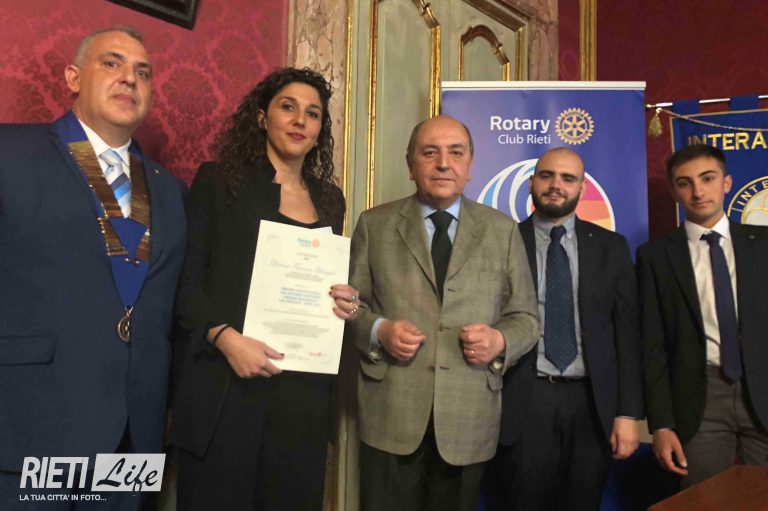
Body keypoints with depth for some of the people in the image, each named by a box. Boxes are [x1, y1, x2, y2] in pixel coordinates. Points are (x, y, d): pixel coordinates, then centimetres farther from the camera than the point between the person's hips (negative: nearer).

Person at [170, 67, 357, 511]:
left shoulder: (330, 199, 14)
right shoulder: (219, 181, 2)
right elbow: (186, 281, -3)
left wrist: (346, 304, -1)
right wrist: (226, 337, -18)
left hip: (305, 390, 4)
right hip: (223, 386, -3)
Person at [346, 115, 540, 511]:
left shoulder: (503, 231, 7)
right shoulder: (374, 225, 5)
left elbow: (527, 317, 7)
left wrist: (500, 341, -13)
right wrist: (378, 330, -14)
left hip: (468, 420, 1)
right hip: (391, 417, -1)